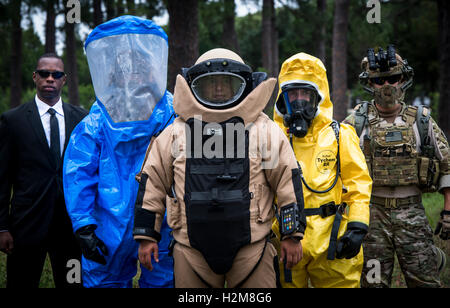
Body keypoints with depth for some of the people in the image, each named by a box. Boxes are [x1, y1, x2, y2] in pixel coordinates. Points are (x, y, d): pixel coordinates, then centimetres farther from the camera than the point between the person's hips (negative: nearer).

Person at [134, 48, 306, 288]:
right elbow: (152, 184, 11)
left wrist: (292, 235, 5)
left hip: (251, 248, -1)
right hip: (191, 252, 1)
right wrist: (147, 236, 10)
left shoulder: (265, 131, 5)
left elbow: (288, 182, 6)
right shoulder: (174, 133, 8)